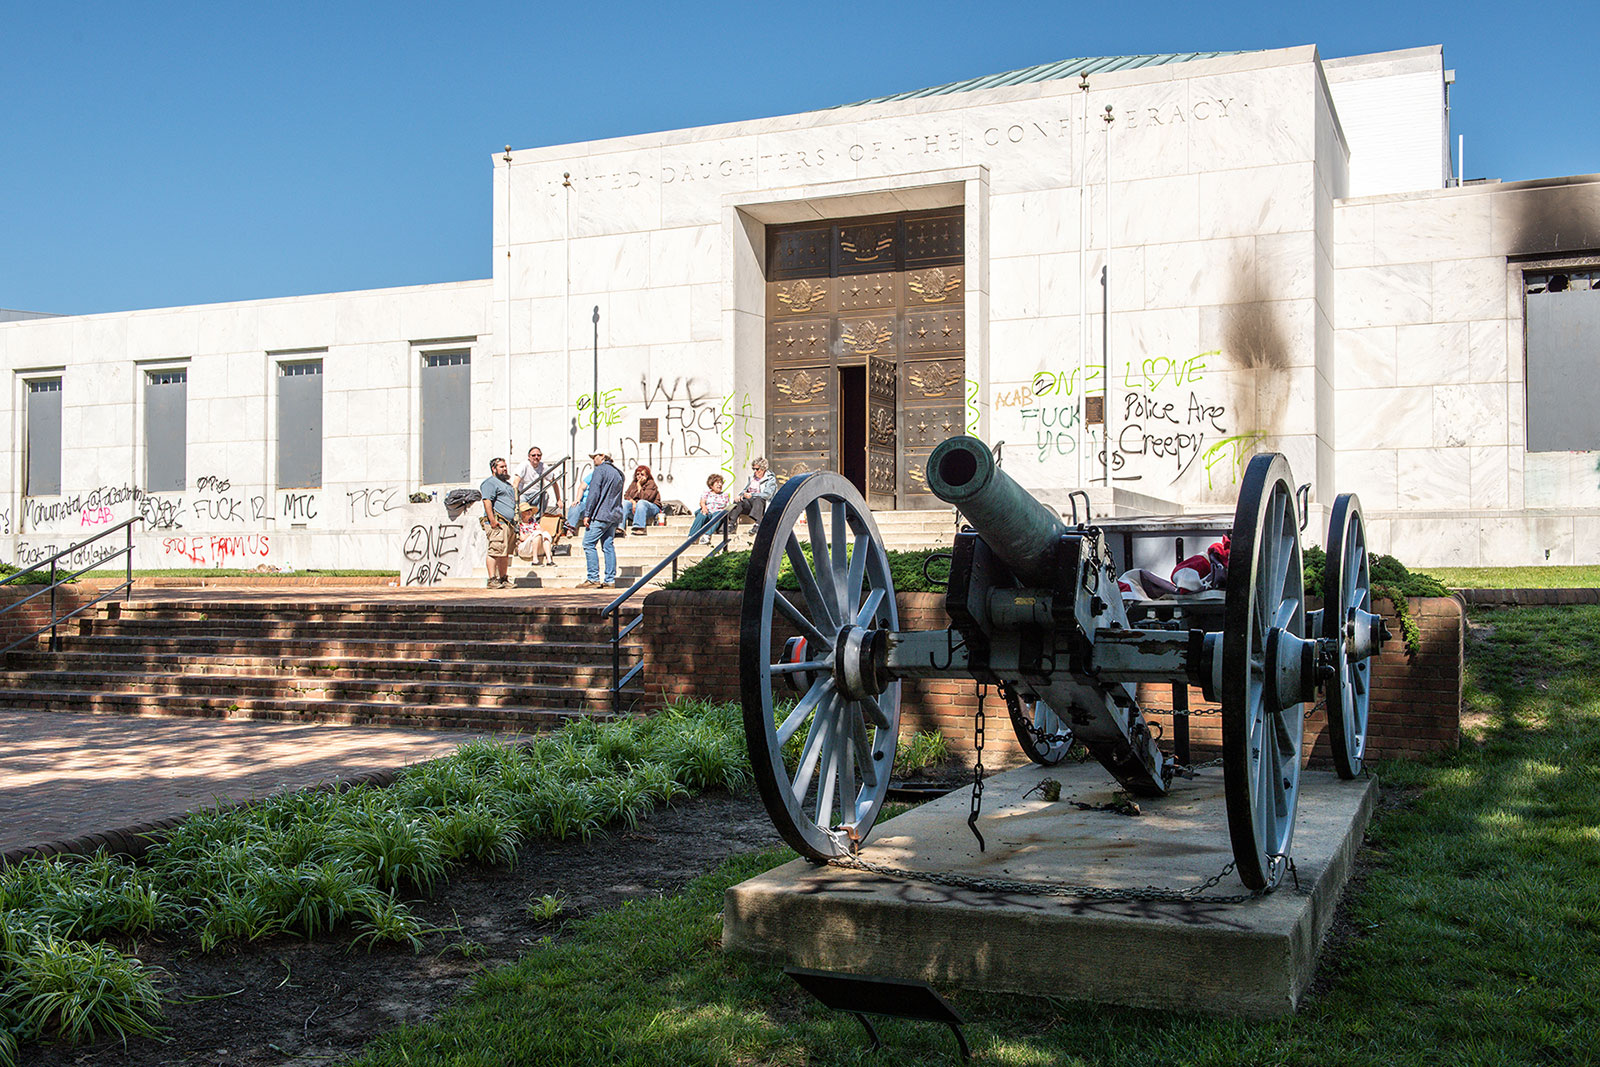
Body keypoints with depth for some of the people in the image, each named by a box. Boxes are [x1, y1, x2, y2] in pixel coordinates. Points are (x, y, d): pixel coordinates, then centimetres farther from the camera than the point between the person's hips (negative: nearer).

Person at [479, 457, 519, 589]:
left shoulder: (507, 483, 27)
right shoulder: (490, 482, -3)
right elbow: (487, 501, -14)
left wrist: (515, 521, 25)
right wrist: (492, 520, -22)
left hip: (510, 523, 9)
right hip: (498, 523, -9)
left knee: (506, 553, 10)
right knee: (495, 551, -14)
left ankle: (503, 579, 15)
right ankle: (492, 579, -16)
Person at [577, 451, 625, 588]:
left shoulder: (600, 470, -5)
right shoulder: (618, 473, 20)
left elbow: (594, 493, -12)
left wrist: (587, 514, -13)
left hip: (601, 515, -8)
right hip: (614, 515, 8)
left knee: (589, 544, -6)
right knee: (608, 546, 6)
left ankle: (593, 579, -12)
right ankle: (610, 580, 2)